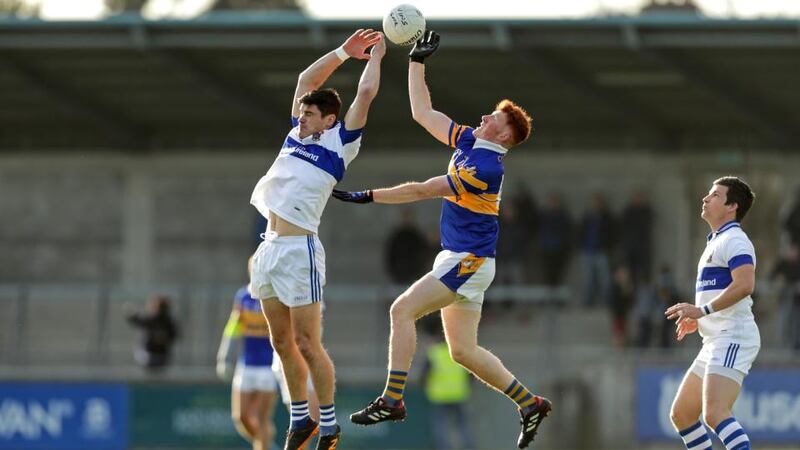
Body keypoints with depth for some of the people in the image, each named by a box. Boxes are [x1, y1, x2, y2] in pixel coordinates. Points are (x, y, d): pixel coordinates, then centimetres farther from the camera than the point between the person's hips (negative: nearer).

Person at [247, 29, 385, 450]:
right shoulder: (296, 135, 15)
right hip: (270, 247, 7)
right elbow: (306, 79, 22)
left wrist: (375, 56, 8)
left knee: (307, 344, -6)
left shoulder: (339, 143, -2)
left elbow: (365, 93, -5)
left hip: (300, 248, -7)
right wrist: (344, 52, 21)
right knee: (282, 343, 11)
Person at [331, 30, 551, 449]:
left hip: (469, 260, -10)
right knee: (464, 351, 9)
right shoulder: (467, 141, 9)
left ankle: (392, 400, -19)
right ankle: (530, 403, 17)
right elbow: (423, 114, 18)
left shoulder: (486, 165, -18)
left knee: (403, 310, -17)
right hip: (459, 259, 10)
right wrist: (417, 62, 16)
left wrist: (367, 196, -18)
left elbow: (421, 191, -19)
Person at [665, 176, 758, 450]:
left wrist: (702, 311, -24)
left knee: (715, 414, -26)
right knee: (681, 414, 13)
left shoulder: (733, 240, -9)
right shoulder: (717, 242, 23)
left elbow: (744, 285, -25)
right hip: (716, 342, 11)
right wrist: (697, 320, 21)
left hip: (732, 339, -11)